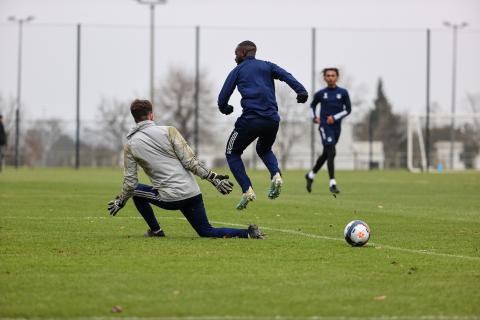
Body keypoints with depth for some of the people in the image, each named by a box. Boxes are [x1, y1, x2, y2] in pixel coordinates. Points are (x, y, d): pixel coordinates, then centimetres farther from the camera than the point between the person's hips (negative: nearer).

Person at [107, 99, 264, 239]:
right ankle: (248, 232, -8)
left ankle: (155, 231, 23)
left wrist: (120, 201, 21)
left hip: (169, 199, -2)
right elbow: (190, 161, -6)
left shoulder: (130, 145, 1)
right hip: (192, 193, 2)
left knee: (136, 191, 26)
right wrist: (213, 177, -2)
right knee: (206, 232, 16)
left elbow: (130, 181, 3)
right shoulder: (168, 131, 1)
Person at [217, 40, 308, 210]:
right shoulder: (267, 66, 20)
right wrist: (301, 91, -12)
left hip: (250, 119, -4)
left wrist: (225, 108, 30)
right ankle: (276, 175, 0)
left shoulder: (238, 70, 12)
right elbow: (286, 76, 1)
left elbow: (223, 98, 9)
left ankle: (247, 190, -3)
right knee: (264, 149, 30)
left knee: (232, 153, 15)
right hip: (272, 120, 4)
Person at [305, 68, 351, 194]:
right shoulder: (320, 94, 3)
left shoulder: (343, 93, 3)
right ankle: (332, 184, -18)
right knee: (331, 152, -17)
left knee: (326, 154, 15)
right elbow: (312, 105, 21)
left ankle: (310, 175, 37)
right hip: (324, 126, -3)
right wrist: (314, 117, 4)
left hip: (336, 126, 3)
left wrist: (335, 117, -9)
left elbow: (348, 109, 3)